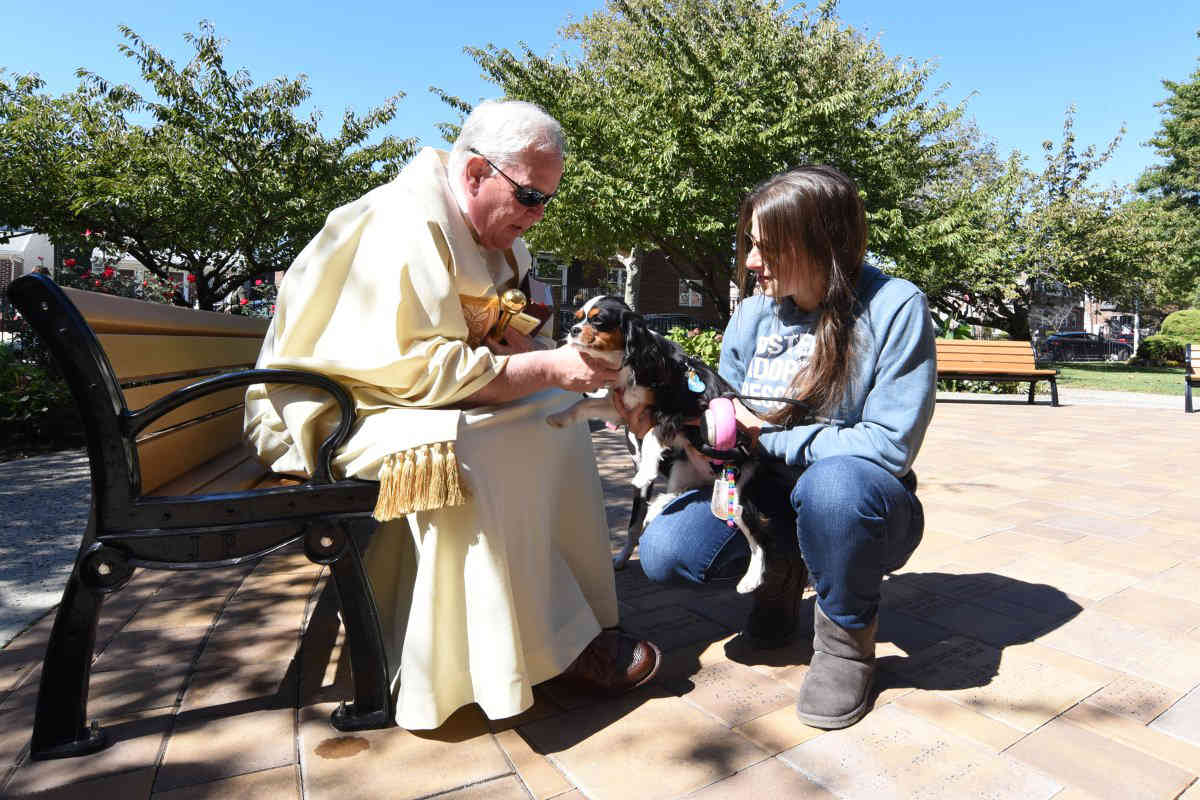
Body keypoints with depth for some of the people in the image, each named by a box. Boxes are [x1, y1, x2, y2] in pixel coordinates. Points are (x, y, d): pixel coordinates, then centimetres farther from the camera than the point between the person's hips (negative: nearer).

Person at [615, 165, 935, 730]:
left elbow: (890, 444, -20)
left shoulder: (894, 307, -15)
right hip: (771, 498, 4)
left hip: (861, 503, -3)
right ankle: (781, 571, 14)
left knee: (833, 483, -40)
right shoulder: (754, 313, -1)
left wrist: (771, 436, -20)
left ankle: (847, 636, -7)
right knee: (663, 550, -19)